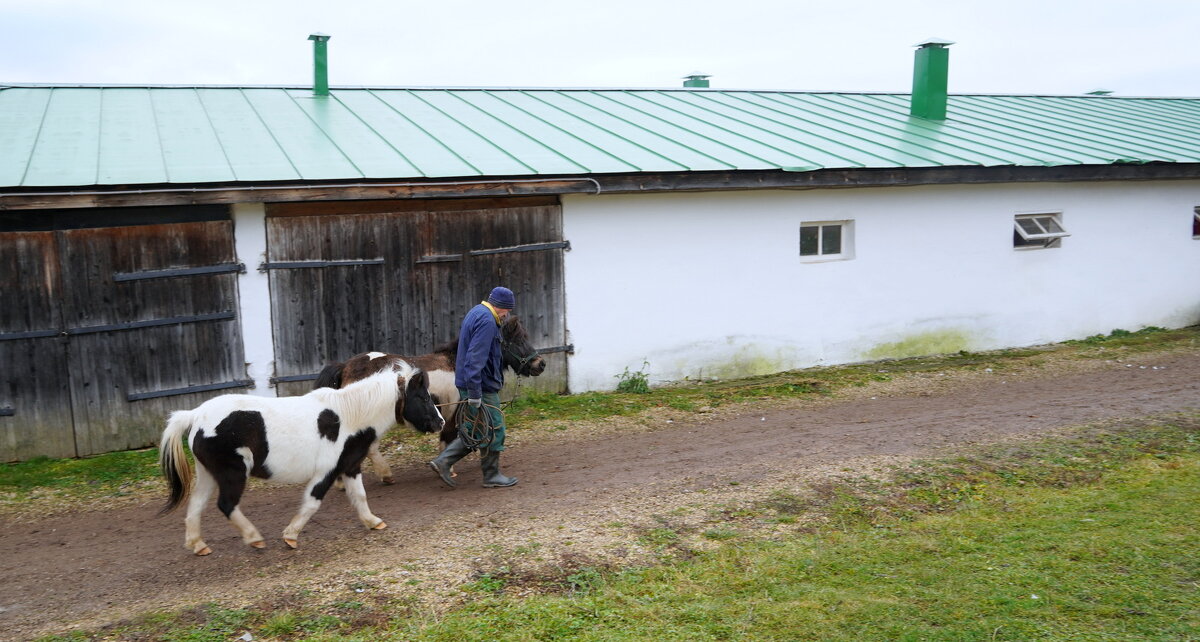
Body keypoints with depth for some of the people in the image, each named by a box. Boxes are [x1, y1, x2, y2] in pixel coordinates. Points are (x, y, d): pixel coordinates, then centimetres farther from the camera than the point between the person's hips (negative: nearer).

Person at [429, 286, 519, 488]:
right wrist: (474, 395, -25)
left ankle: (443, 462, 12)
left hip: (470, 386, 10)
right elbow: (475, 360, -26)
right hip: (482, 387, -10)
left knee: (472, 431, 16)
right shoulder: (487, 321, -19)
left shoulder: (475, 313, 15)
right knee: (493, 430, 1)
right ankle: (492, 476, 11)